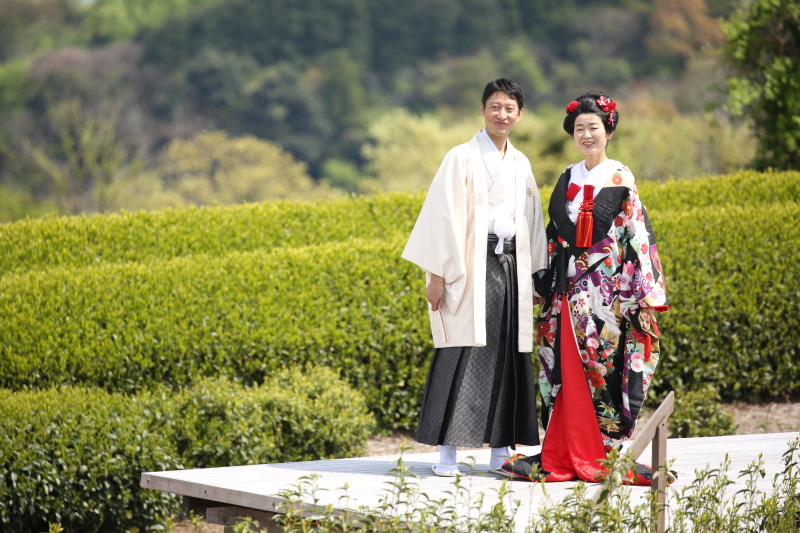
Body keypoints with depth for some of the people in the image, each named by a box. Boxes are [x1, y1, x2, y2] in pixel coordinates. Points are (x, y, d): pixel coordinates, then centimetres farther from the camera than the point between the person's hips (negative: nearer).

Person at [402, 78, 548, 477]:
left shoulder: (520, 164, 15)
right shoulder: (462, 158, -3)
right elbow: (444, 216, -7)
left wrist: (535, 276, 15)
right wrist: (437, 275, -12)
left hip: (511, 268, 6)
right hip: (472, 267, -6)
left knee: (508, 357, 5)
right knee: (463, 355, -9)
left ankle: (501, 451, 11)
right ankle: (447, 453, -8)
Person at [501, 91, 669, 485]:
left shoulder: (621, 180, -2)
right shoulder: (567, 179, 12)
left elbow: (638, 236, -5)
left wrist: (643, 292, -11)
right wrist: (548, 286, 12)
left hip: (605, 290, -5)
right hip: (568, 288, 5)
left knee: (601, 368, -4)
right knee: (567, 371, 3)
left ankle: (600, 458, 2)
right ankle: (561, 457, 5)